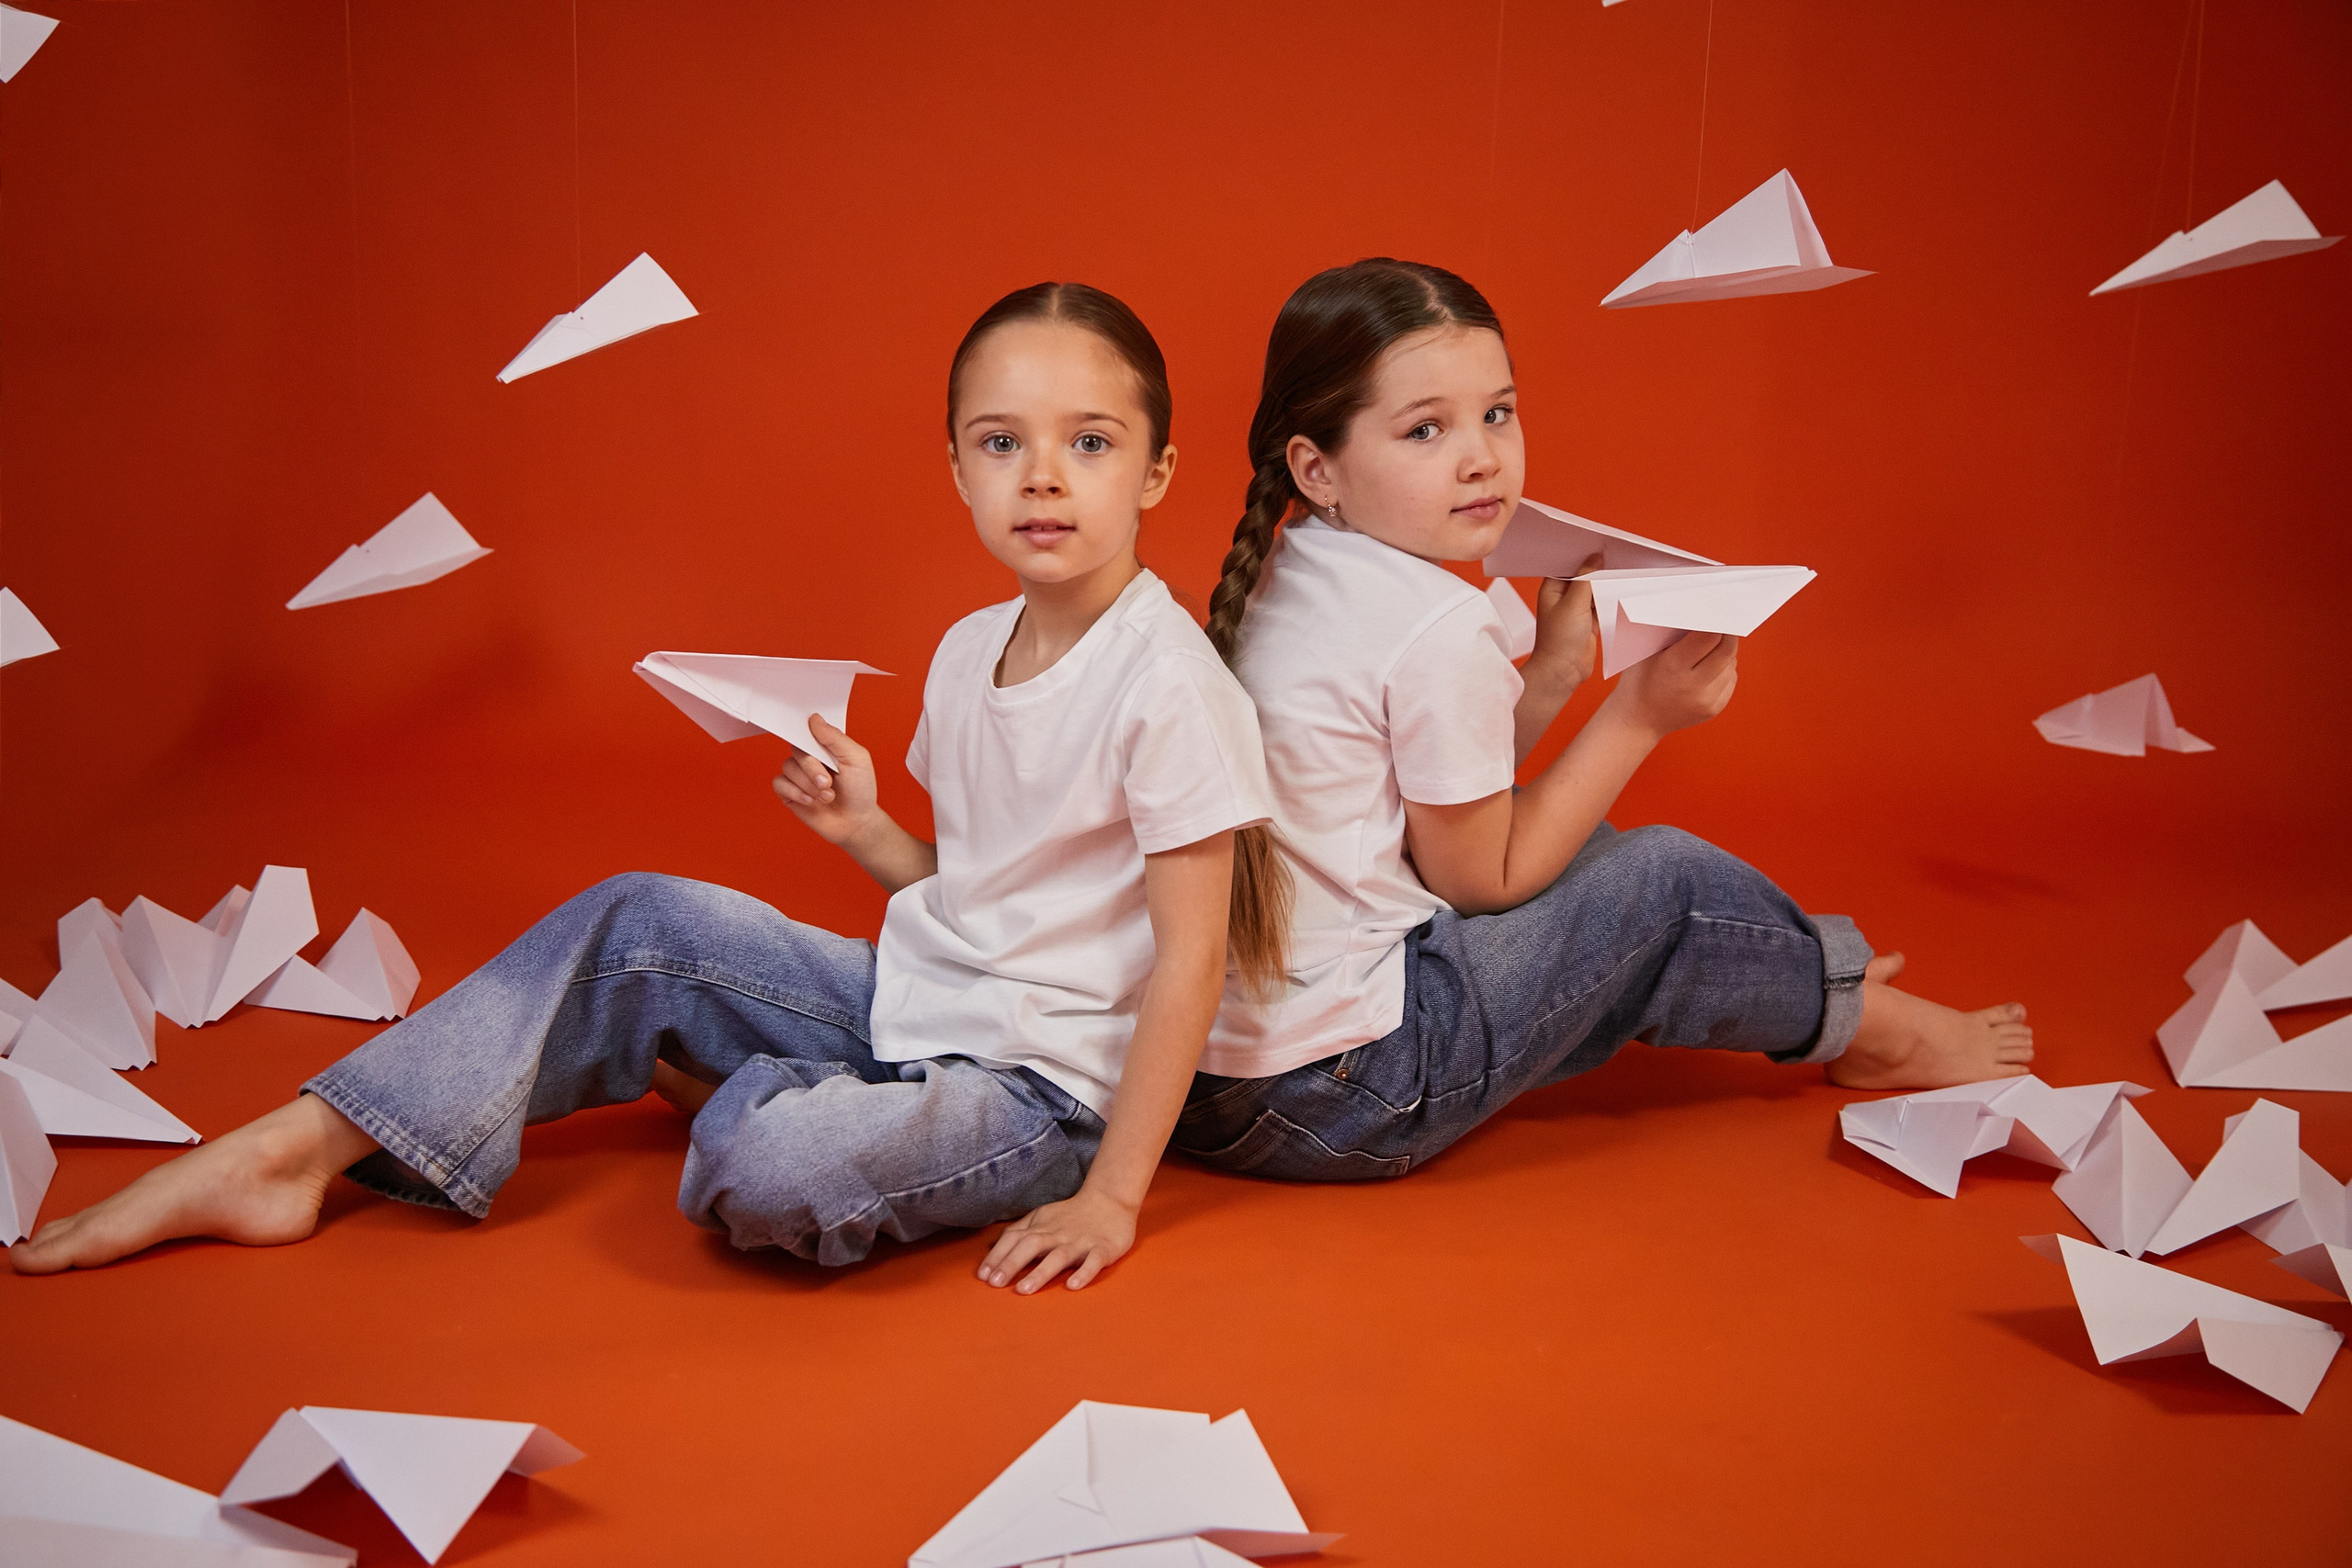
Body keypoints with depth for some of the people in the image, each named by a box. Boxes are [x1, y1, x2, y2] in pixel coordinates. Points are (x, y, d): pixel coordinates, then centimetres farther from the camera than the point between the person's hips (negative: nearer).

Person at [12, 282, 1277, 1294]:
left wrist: (1112, 1194, -19)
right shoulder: (968, 652, 5)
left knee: (773, 1166, -34)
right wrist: (863, 832, -3)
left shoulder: (1169, 683, -20)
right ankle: (291, 1151, 4)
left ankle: (734, 1092, 5)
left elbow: (1190, 955, -19)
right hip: (912, 999, 8)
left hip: (1039, 1082, -8)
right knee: (636, 923, 1)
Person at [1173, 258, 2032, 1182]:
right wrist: (1640, 716, -5)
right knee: (1666, 881, 2)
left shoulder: (1289, 574, 7)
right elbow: (1481, 879, -10)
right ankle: (1865, 1024, 28)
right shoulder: (1439, 630, -21)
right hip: (1331, 1094, -9)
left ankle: (1802, 977, 37)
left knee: (1586, 852, 22)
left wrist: (1553, 672, 7)